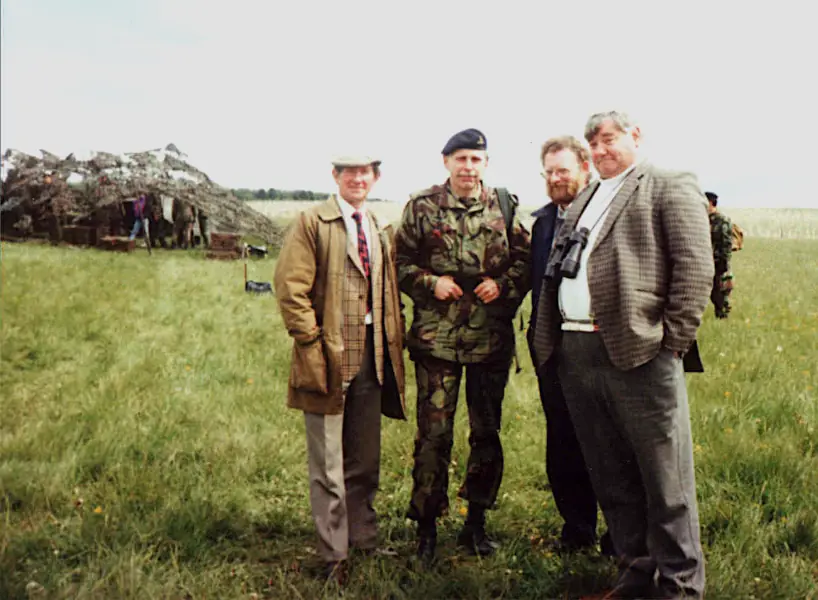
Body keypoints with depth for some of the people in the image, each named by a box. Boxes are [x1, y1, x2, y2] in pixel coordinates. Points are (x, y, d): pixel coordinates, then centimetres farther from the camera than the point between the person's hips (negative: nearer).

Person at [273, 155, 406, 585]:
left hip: (372, 357, 6)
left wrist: (395, 339, 7)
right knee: (328, 465, 1)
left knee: (365, 460, 16)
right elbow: (290, 287, -10)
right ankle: (334, 555, 12)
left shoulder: (382, 231, 15)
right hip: (330, 356, -6)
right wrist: (310, 342, -15)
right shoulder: (312, 223, -3)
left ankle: (365, 541, 31)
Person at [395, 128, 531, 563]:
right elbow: (400, 262, 5)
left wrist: (503, 285, -7)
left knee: (487, 432, 11)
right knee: (433, 433, -1)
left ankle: (476, 522, 27)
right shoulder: (421, 207, 2)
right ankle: (427, 527, 14)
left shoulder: (504, 207, 6)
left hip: (491, 336, 2)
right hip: (435, 337, -2)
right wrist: (430, 283, -11)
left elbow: (526, 259, 11)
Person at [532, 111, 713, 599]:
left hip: (638, 352, -7)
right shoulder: (583, 200, 23)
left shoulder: (671, 187, 1)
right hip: (575, 352, 7)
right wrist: (549, 339, 13)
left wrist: (673, 339, -12)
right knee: (610, 475, 14)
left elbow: (696, 266, -8)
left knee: (663, 476, -1)